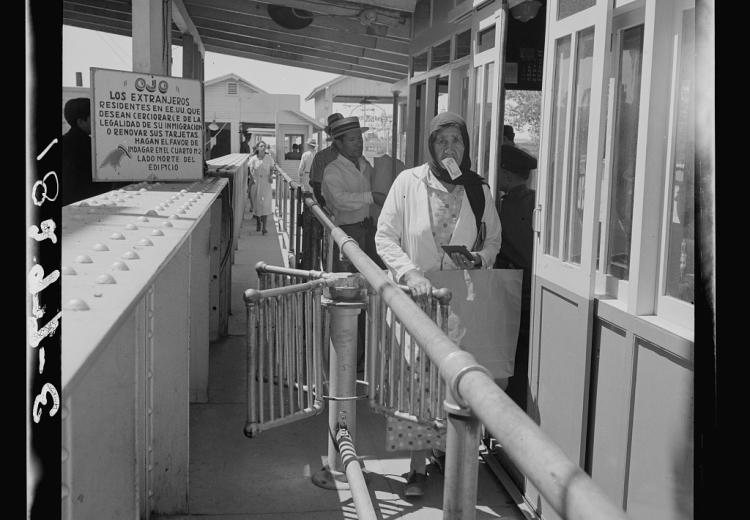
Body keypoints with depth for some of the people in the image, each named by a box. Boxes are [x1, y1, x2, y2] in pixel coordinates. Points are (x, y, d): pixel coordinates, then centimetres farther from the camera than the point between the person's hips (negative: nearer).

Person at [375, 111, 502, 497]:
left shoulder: (478, 189, 3)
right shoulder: (408, 182, -5)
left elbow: (494, 238, 15)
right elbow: (384, 236, -6)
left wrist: (481, 258, -7)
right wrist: (410, 273, -19)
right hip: (415, 296, -2)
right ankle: (418, 467, 9)